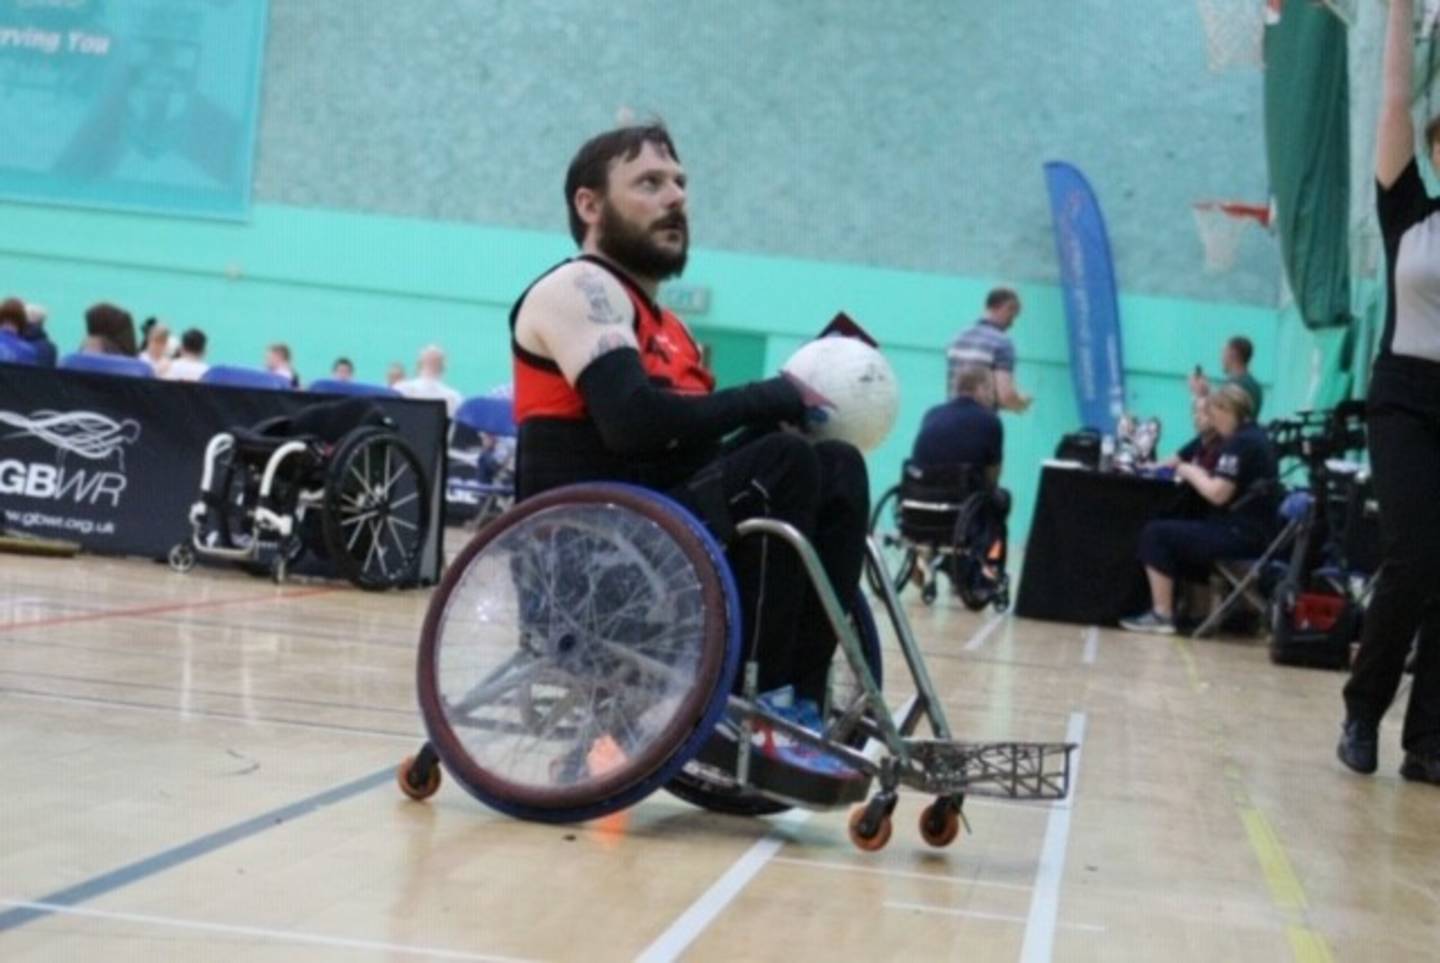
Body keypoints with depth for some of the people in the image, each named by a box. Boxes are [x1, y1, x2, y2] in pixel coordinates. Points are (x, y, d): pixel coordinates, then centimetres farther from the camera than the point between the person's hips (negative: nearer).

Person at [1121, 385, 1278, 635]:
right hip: (1252, 532, 11)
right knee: (1181, 532, 30)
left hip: (1240, 536, -11)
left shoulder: (1239, 443, -16)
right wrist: (1199, 473, 5)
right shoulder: (1255, 437, 15)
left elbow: (1218, 494, -21)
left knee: (1155, 535, -8)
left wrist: (1191, 474, -5)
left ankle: (1162, 615, -6)